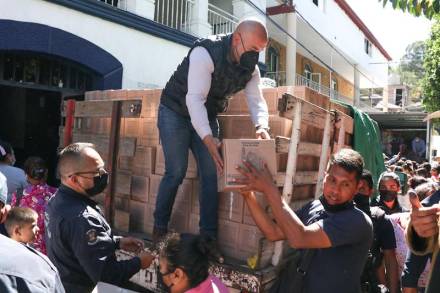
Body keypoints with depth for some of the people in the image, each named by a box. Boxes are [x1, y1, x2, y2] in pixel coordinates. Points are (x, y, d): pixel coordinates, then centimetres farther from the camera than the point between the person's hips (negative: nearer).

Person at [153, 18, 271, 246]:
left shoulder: (251, 68, -7)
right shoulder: (206, 53, -29)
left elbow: (257, 100, -9)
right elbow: (194, 98, -36)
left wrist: (261, 126, -32)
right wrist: (208, 139, -47)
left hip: (207, 117, 6)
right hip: (176, 111, -6)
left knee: (211, 173, -2)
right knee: (176, 172, -10)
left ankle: (209, 235, 6)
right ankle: (159, 229, 9)